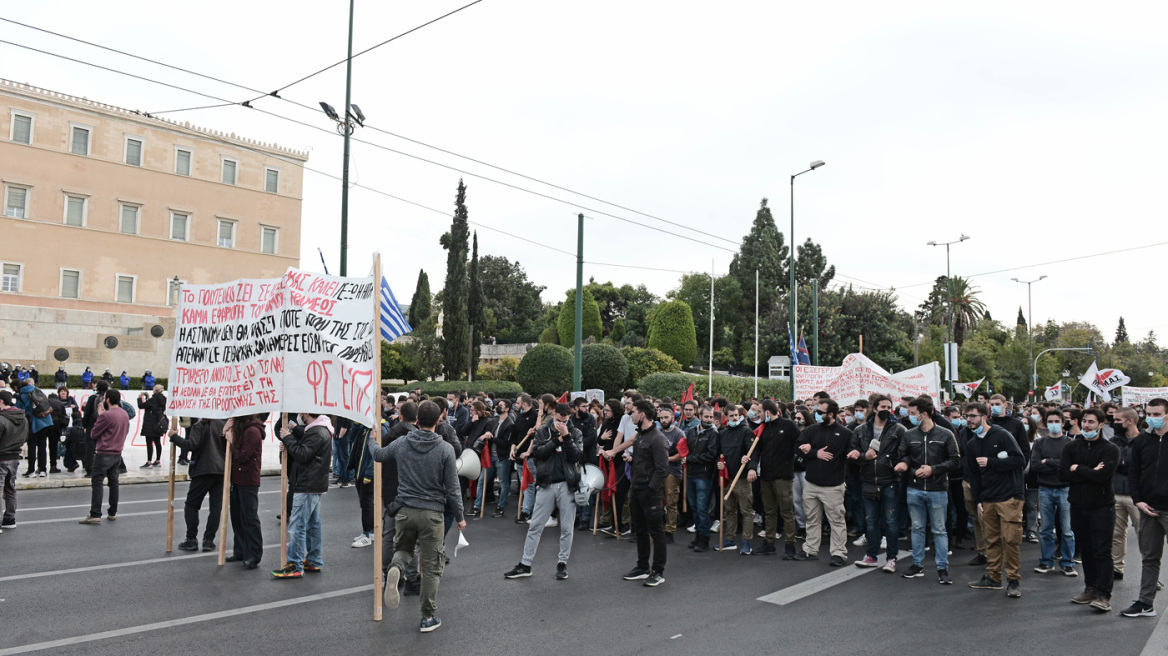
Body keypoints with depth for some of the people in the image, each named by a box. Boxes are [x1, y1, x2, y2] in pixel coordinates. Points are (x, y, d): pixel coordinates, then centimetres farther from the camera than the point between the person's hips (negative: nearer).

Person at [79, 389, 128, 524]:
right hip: (117, 454, 8)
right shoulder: (124, 414, 8)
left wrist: (99, 415, -1)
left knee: (97, 483, -4)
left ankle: (95, 515, -7)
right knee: (113, 482, 13)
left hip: (104, 454, -8)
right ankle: (113, 513, 17)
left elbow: (94, 433, -8)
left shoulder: (106, 415, -16)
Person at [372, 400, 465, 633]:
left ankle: (394, 569, -10)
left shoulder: (400, 443, -1)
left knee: (403, 549, 25)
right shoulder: (445, 449, -8)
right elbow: (453, 487, -6)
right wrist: (459, 517, 5)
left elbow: (378, 454, 21)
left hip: (404, 510, 2)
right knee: (431, 567, 9)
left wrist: (371, 439, 43)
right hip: (432, 513, -2)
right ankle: (428, 617, 15)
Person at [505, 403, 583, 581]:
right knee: (535, 526, 4)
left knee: (566, 528, 6)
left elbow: (577, 456, -8)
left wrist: (566, 437, -17)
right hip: (546, 484, 1)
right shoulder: (542, 431, 5)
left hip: (567, 485, 0)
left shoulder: (575, 433, 3)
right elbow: (537, 452, -9)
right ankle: (525, 565, 11)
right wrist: (557, 440, -13)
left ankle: (562, 563, 19)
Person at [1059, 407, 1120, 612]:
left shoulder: (1110, 449, -5)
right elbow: (1063, 474, -6)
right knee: (1086, 550, 12)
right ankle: (1091, 588, 22)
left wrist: (1077, 469, -8)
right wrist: (1090, 472, -13)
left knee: (1102, 551, -6)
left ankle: (1104, 595, -5)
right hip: (1078, 506, 4)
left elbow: (1102, 476, -19)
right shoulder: (1071, 447, 7)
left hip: (1102, 507, -4)